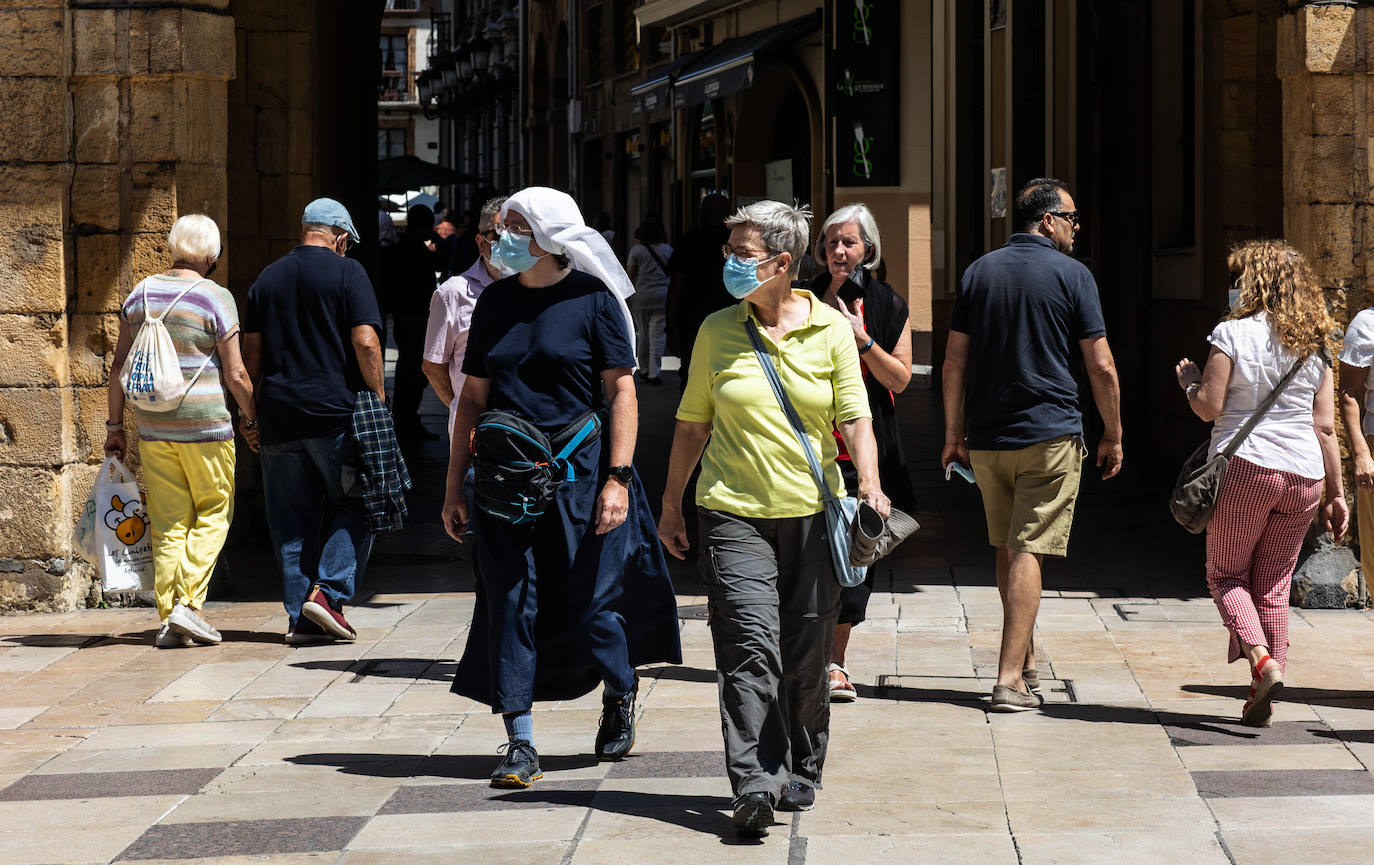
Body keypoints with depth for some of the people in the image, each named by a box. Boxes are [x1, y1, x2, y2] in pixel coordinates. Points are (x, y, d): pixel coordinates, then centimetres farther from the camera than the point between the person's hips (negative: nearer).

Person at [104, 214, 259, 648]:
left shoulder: (139, 295, 7)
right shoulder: (216, 298, -8)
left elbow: (119, 367, 9)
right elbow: (235, 374, -7)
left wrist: (115, 425, 16)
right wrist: (250, 419, 7)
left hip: (152, 425, 4)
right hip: (205, 424, -4)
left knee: (168, 522, 9)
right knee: (213, 514, 8)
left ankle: (167, 619, 7)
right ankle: (188, 602, -5)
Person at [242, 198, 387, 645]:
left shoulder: (267, 278, 12)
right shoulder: (347, 273, -3)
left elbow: (252, 352, 13)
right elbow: (365, 342, -11)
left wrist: (261, 406, 20)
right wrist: (378, 400, -5)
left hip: (279, 415, 4)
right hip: (337, 414, -4)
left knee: (292, 518, 8)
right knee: (355, 505, 9)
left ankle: (300, 617, 8)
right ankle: (328, 591, -6)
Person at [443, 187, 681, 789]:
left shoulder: (593, 299, -4)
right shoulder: (495, 303, 9)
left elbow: (621, 391, -5)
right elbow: (474, 398, 13)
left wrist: (617, 478, -13)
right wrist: (454, 486, 9)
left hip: (579, 472, -4)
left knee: (590, 601, 1)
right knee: (509, 601, 0)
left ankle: (620, 694, 31)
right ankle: (519, 744, 4)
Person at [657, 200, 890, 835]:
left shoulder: (830, 329, 4)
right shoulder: (717, 331, 6)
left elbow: (855, 417, 1)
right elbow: (692, 425, 13)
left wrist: (869, 483, -16)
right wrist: (670, 505, 14)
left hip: (812, 513, 1)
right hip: (734, 512, -1)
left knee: (807, 656, 6)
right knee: (750, 644, -15)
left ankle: (800, 772, 24)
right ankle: (755, 783, -21)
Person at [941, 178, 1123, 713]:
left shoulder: (978, 272, 8)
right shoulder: (1071, 275, -4)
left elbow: (955, 361, 7)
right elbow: (1101, 367, -5)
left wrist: (954, 434, 12)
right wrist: (1113, 436, 6)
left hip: (987, 439, 4)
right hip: (1050, 436, -4)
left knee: (1007, 550, 17)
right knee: (1028, 552, -6)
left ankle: (1024, 663, 27)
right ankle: (1011, 679, -12)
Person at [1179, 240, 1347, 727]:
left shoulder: (1232, 333, -4)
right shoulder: (1314, 345, 9)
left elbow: (1209, 407, -7)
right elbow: (1325, 426, 8)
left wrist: (1189, 382, 14)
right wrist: (1336, 493, 12)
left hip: (1246, 467, -4)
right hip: (1304, 476, 4)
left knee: (1225, 575, 8)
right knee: (1274, 586, 10)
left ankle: (1262, 662, -16)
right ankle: (1262, 700, 9)